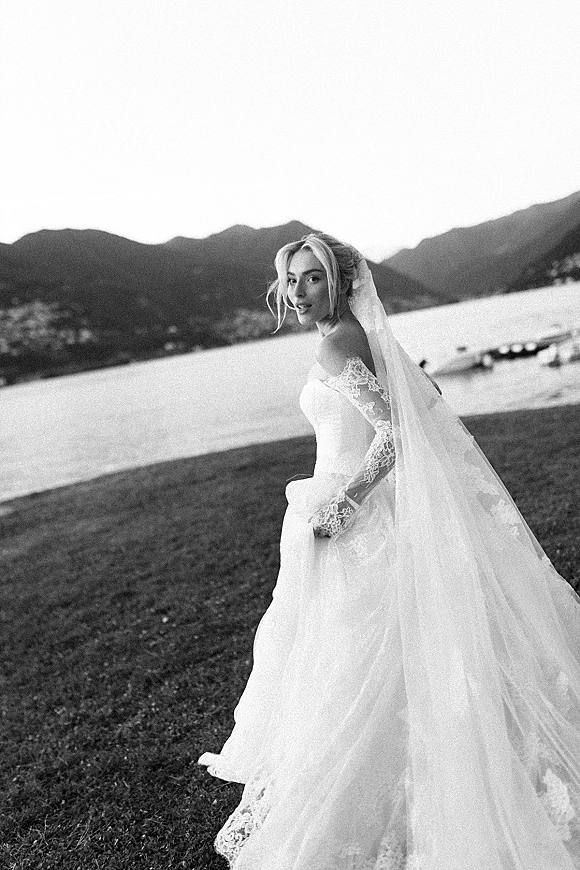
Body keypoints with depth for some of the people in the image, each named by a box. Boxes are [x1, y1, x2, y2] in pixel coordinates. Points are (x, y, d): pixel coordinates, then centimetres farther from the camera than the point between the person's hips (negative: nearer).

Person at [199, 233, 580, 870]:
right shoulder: (364, 333, 10)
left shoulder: (334, 347, -17)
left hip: (351, 519, -9)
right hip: (366, 510, 9)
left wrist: (340, 504, -23)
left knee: (346, 666, 3)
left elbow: (395, 428, -25)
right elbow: (427, 398, 17)